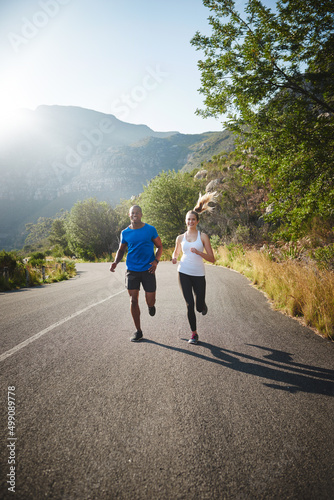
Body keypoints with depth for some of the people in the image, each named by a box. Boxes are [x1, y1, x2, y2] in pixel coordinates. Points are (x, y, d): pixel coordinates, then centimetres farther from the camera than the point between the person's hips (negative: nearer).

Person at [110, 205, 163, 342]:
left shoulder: (150, 229, -1)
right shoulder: (125, 233, 4)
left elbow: (160, 247, 5)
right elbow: (121, 250, 15)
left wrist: (156, 261, -11)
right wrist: (115, 262, -4)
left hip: (148, 270, -1)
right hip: (132, 270, 1)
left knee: (150, 300, 2)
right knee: (133, 300, -1)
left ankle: (150, 305, 42)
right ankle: (138, 331, 13)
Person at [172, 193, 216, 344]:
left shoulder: (203, 236, -1)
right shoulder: (180, 238, 7)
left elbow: (212, 259, -4)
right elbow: (176, 253, 24)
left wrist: (198, 252, -20)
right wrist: (174, 258, 0)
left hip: (199, 274, -1)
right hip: (183, 273, 1)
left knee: (199, 307, 3)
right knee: (189, 304, -4)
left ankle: (203, 304, 42)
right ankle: (194, 333, 13)